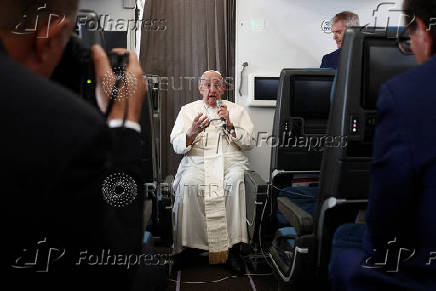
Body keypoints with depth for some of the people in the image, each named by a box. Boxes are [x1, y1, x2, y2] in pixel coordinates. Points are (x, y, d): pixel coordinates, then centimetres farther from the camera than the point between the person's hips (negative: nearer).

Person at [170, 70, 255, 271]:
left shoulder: (237, 110, 19)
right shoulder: (188, 110, 18)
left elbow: (249, 143, 8)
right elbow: (177, 146, 6)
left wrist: (229, 125, -6)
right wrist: (193, 132, -15)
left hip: (231, 162, 0)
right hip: (197, 163, 0)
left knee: (236, 181, -33)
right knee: (189, 184, -33)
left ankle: (233, 244, -25)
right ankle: (189, 244, -23)